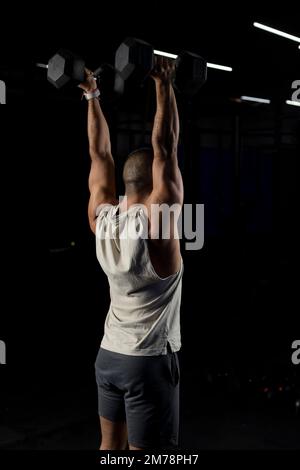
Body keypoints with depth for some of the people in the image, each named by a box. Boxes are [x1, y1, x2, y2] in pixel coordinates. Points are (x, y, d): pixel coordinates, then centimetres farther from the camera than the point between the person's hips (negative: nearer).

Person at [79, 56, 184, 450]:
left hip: (109, 355, 7)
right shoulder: (157, 221, -18)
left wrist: (93, 97, 15)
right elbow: (165, 148, -20)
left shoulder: (102, 218, -1)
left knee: (111, 447, 17)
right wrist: (164, 84, -16)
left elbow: (100, 154, 8)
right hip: (149, 361, -7)